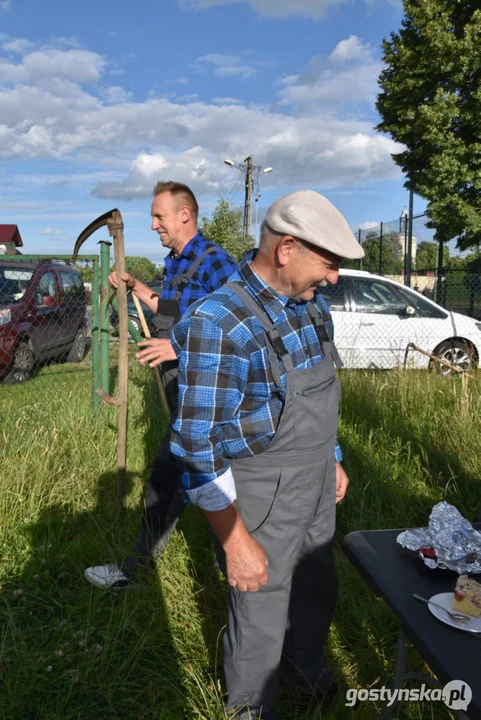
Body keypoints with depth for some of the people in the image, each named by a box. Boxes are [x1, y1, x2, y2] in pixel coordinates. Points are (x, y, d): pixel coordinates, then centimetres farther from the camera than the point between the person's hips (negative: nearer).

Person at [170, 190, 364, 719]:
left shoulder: (310, 305, -1)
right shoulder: (216, 324, -27)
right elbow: (199, 448, -25)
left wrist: (333, 458, 18)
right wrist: (236, 541, -21)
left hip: (317, 495, 7)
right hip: (259, 506, -7)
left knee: (318, 593, 26)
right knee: (261, 621, 14)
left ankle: (304, 662, 57)